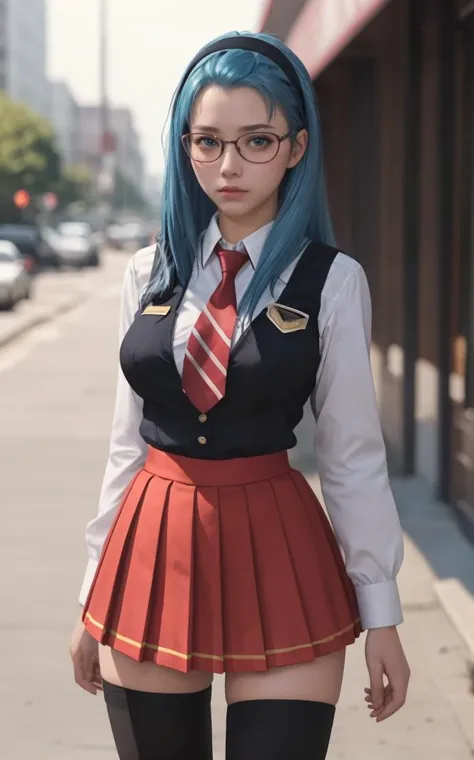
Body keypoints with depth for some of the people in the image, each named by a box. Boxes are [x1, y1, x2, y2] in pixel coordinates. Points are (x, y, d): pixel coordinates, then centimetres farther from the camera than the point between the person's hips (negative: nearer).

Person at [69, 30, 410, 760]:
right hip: (153, 552, 3)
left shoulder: (331, 281, -5)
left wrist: (382, 614, -1)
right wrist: (95, 594, 12)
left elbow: (353, 456, -3)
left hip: (277, 552, -3)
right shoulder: (149, 274, 4)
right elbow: (129, 441, 10)